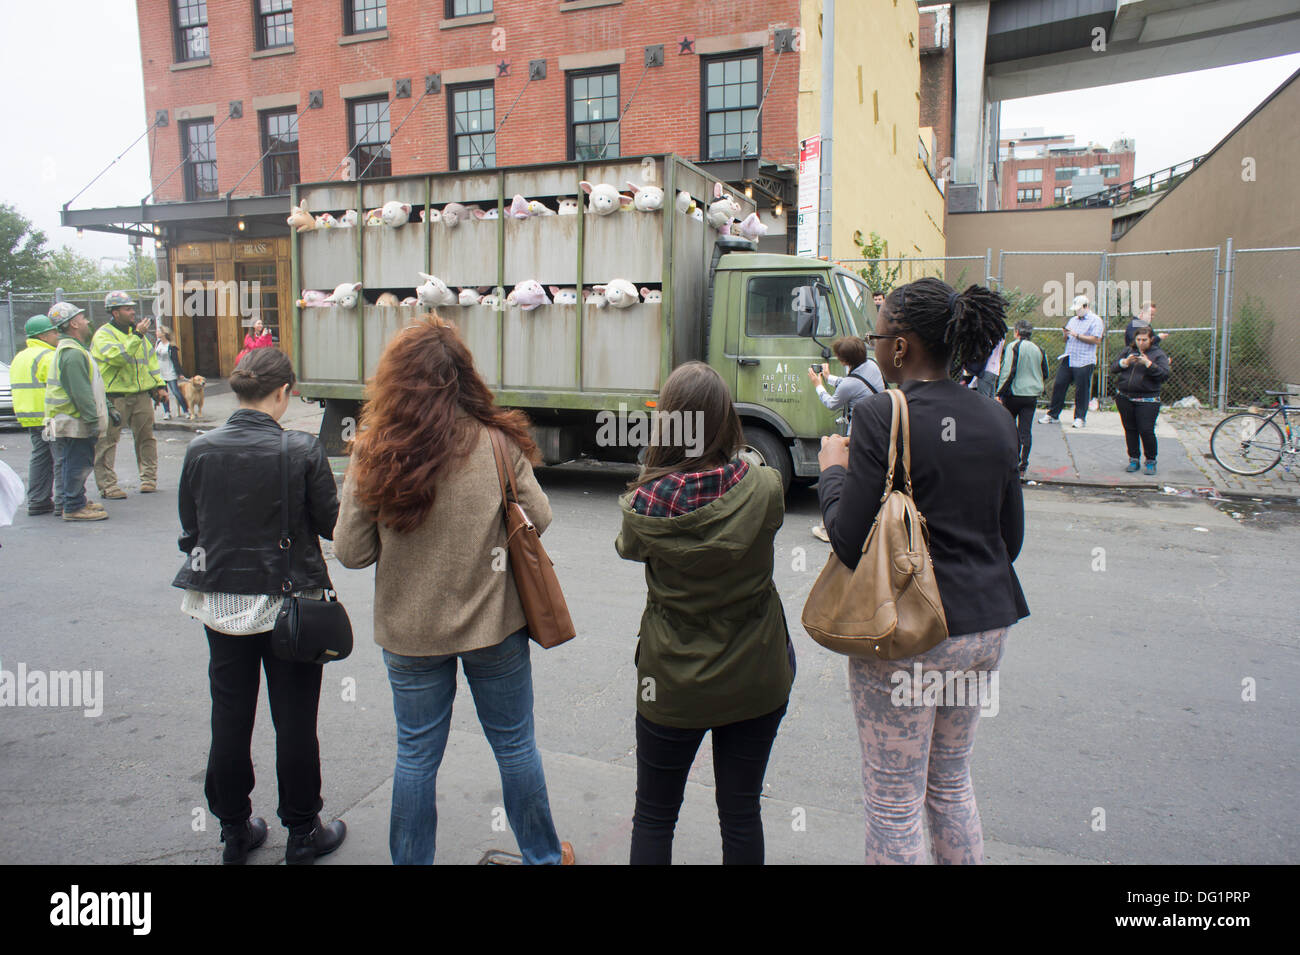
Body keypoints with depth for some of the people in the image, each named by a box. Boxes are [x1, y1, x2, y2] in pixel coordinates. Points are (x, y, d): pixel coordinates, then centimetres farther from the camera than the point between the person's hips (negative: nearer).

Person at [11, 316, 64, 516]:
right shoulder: (48, 357, -14)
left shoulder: (20, 357, 19)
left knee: (40, 460, 15)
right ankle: (63, 503, -6)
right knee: (62, 460, -6)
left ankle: (37, 501, 18)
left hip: (32, 418, 10)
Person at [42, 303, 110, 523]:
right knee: (78, 464, -5)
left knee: (77, 464, 18)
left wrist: (107, 408, 25)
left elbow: (91, 386, 25)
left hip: (76, 421, 11)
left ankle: (72, 501, 28)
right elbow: (80, 392, -23)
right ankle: (74, 507, 1)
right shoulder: (72, 354, -18)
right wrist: (93, 419, -22)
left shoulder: (73, 350, 18)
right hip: (75, 422, -11)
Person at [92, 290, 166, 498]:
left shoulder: (137, 332, 17)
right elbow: (117, 357, -23)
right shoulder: (103, 335, -5)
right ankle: (107, 485, -1)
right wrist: (137, 336, -23)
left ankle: (149, 478, 20)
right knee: (107, 441, -4)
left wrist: (159, 384, 15)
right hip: (114, 397, -6)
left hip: (141, 394, 6)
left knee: (146, 437, 10)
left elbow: (151, 358, 22)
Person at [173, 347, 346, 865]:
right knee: (294, 723, 10)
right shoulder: (302, 451, -16)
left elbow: (190, 531, 4)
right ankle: (302, 833, 24)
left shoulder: (200, 450, -5)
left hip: (220, 603, 3)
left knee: (230, 719, 16)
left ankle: (235, 831, 31)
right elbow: (331, 525, -9)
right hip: (289, 602, -3)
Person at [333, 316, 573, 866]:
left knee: (416, 755, 17)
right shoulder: (498, 443, -15)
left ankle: (411, 862, 34)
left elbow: (351, 551, -8)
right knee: (515, 746, 18)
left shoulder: (373, 455, -14)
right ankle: (543, 856, 37)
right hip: (494, 623, 0)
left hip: (409, 632, 0)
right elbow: (538, 520, -5)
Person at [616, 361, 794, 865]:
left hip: (673, 685, -1)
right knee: (741, 814, 19)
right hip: (757, 680, 1)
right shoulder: (763, 489, -18)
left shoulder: (646, 504, -20)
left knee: (653, 818, 19)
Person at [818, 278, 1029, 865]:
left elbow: (850, 542, -17)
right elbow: (1011, 536, 10)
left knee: (894, 804, 9)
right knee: (952, 783, 25)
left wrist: (833, 470, -2)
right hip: (986, 627, 7)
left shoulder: (883, 416, -17)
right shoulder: (994, 420, 4)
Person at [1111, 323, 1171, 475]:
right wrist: (1125, 362, -12)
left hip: (1147, 400, -4)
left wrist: (1149, 364, -20)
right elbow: (1113, 368, 6)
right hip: (1124, 398, 4)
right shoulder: (1128, 351, 11)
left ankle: (1151, 461, 7)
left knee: (1146, 431, -8)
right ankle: (1133, 459, 21)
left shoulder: (1158, 354, 2)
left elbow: (1164, 374, -10)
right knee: (1130, 430, 10)